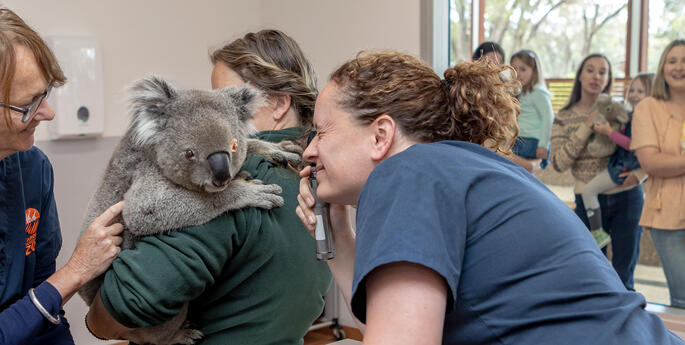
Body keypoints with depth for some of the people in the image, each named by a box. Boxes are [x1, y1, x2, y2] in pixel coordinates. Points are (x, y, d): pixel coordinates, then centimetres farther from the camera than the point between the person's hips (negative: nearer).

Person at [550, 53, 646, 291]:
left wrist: (638, 174, -12)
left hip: (627, 198, 1)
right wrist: (586, 128, -16)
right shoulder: (564, 118, 1)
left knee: (623, 278, 5)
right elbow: (558, 163, -12)